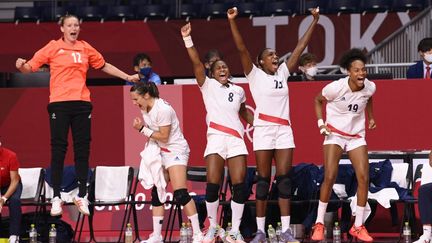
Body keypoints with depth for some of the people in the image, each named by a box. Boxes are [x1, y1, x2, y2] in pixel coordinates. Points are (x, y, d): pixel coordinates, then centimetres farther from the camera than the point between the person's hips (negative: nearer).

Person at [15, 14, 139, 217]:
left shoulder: (85, 48, 11)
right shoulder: (53, 48, 1)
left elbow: (104, 66, 24)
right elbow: (31, 67, 1)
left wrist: (127, 77, 26)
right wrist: (21, 66, -21)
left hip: (81, 103, 3)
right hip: (59, 103, -3)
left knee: (82, 149, 3)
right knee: (58, 150, -4)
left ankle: (81, 195, 11)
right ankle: (56, 197, 1)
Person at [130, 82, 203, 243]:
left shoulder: (163, 109, -22)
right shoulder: (145, 108, 4)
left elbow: (163, 136, -20)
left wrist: (142, 129, -18)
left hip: (176, 150, -9)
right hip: (160, 152, 9)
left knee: (180, 193, -17)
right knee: (156, 193, 5)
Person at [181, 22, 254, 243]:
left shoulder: (238, 91, 19)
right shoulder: (208, 86, 9)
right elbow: (196, 63, -3)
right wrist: (187, 38, -11)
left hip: (236, 140, 3)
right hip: (215, 139, -2)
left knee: (239, 184, -8)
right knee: (213, 184, -10)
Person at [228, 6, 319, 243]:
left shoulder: (282, 73, 12)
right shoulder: (255, 75, 2)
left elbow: (300, 47, 14)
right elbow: (241, 49, -9)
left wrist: (314, 21, 14)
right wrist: (232, 21, -19)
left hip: (284, 131, 4)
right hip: (263, 131, -3)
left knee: (284, 180, 0)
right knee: (263, 180, -1)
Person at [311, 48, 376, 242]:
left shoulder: (370, 87, -9)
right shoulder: (336, 88, -21)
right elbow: (318, 100, 0)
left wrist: (371, 118, 13)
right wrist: (320, 122, -9)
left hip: (357, 136, 4)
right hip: (334, 134, -4)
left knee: (364, 178, -7)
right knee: (329, 177, -14)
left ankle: (358, 226, 4)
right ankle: (319, 224, 0)